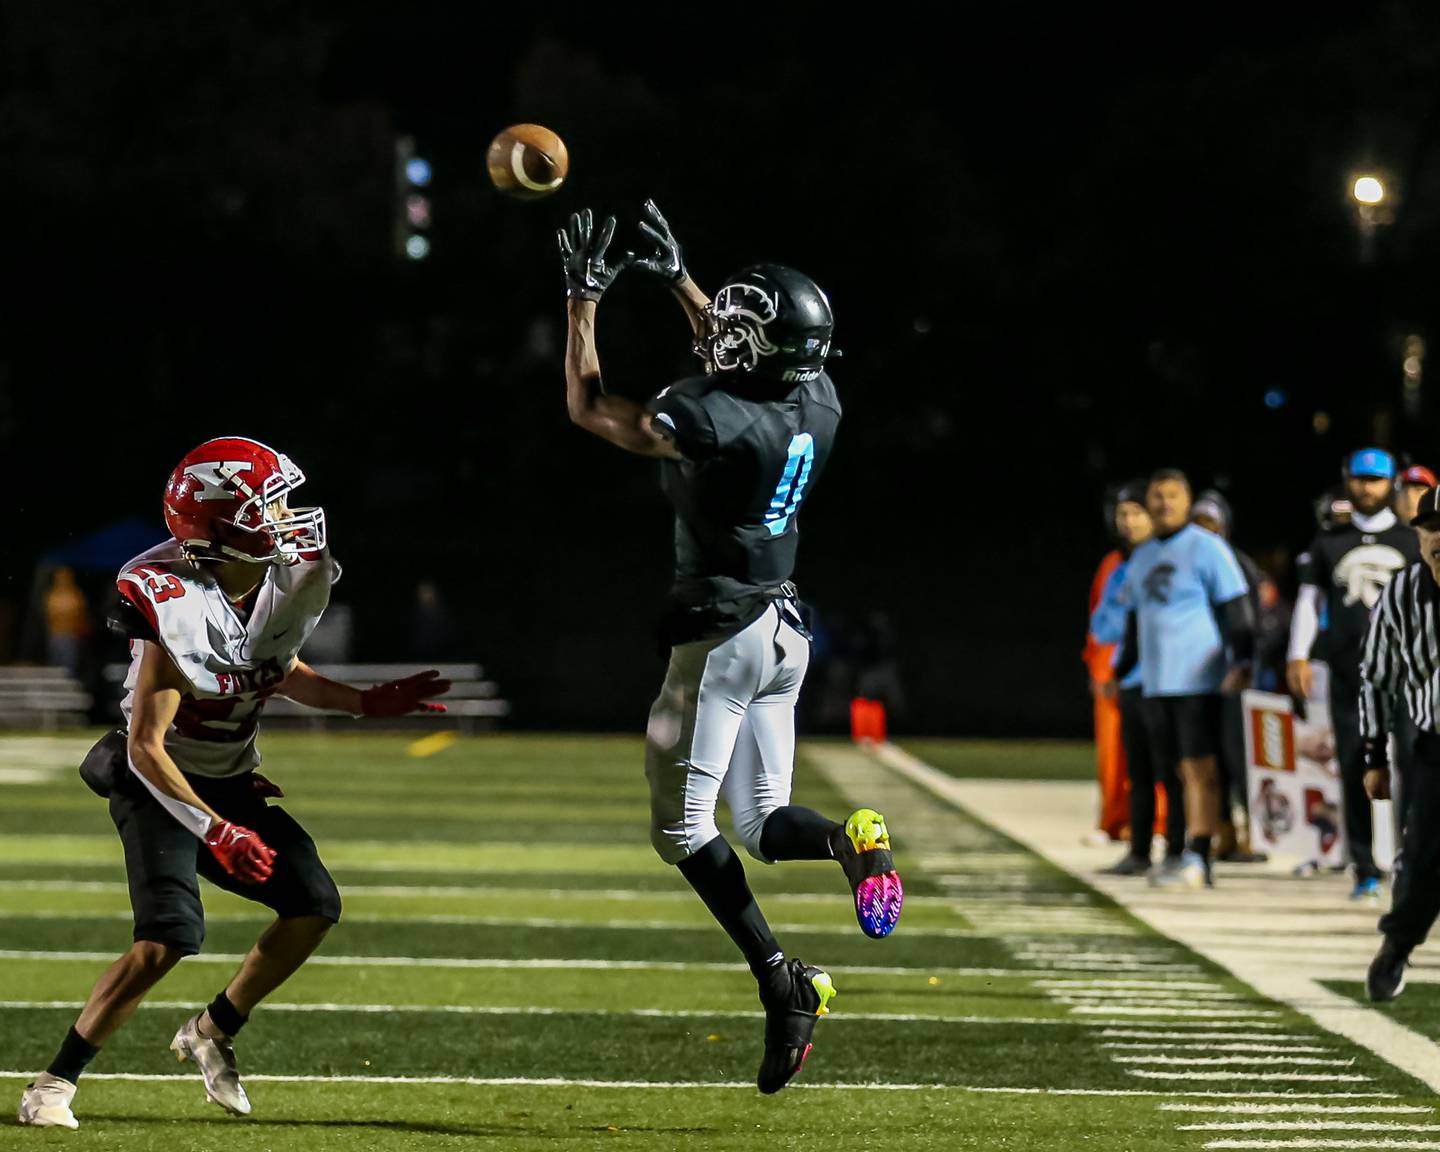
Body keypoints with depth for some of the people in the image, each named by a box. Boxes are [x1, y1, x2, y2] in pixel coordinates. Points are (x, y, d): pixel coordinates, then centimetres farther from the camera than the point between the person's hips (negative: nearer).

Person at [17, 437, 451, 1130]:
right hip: (160, 783, -8)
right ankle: (54, 1084, -12)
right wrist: (215, 833, -30)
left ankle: (212, 1032, 18)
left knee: (315, 906, 0)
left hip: (231, 781, 8)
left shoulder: (287, 583, -6)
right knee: (169, 938, -23)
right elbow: (146, 748, -26)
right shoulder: (178, 609, -29)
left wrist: (369, 704, 6)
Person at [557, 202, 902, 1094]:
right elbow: (745, 365, 23)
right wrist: (678, 278, 27)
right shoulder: (817, 407, -1)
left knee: (683, 826, 2)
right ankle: (849, 840, -20)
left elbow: (588, 407, -8)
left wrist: (586, 298, 0)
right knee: (763, 824, 12)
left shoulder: (712, 421, -22)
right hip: (784, 630, 7)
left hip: (722, 634, -7)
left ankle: (783, 985, -12)